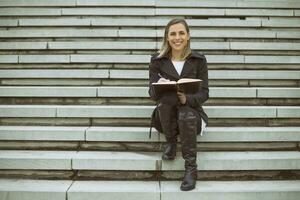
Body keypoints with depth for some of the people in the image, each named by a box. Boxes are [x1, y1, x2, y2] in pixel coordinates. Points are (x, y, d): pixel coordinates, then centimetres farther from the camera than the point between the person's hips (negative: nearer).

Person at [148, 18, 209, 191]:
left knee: (186, 114, -35)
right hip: (165, 114, 1)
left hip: (192, 111, -1)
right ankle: (171, 142, -9)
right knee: (166, 99, -32)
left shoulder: (199, 60, -2)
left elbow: (204, 93, -7)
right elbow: (152, 93, -8)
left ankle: (191, 168, -24)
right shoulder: (158, 60, -2)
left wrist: (187, 99, -30)